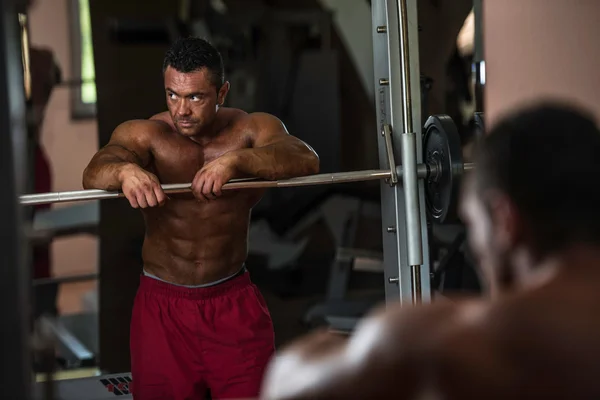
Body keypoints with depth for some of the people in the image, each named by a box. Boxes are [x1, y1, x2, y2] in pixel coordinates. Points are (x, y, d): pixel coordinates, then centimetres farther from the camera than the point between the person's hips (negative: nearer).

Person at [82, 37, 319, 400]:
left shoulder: (252, 130, -7)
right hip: (162, 306, 0)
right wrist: (125, 170, -54)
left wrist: (235, 161, -45)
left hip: (235, 303, 0)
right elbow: (94, 175, -29)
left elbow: (306, 160, -27)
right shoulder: (143, 134, -9)